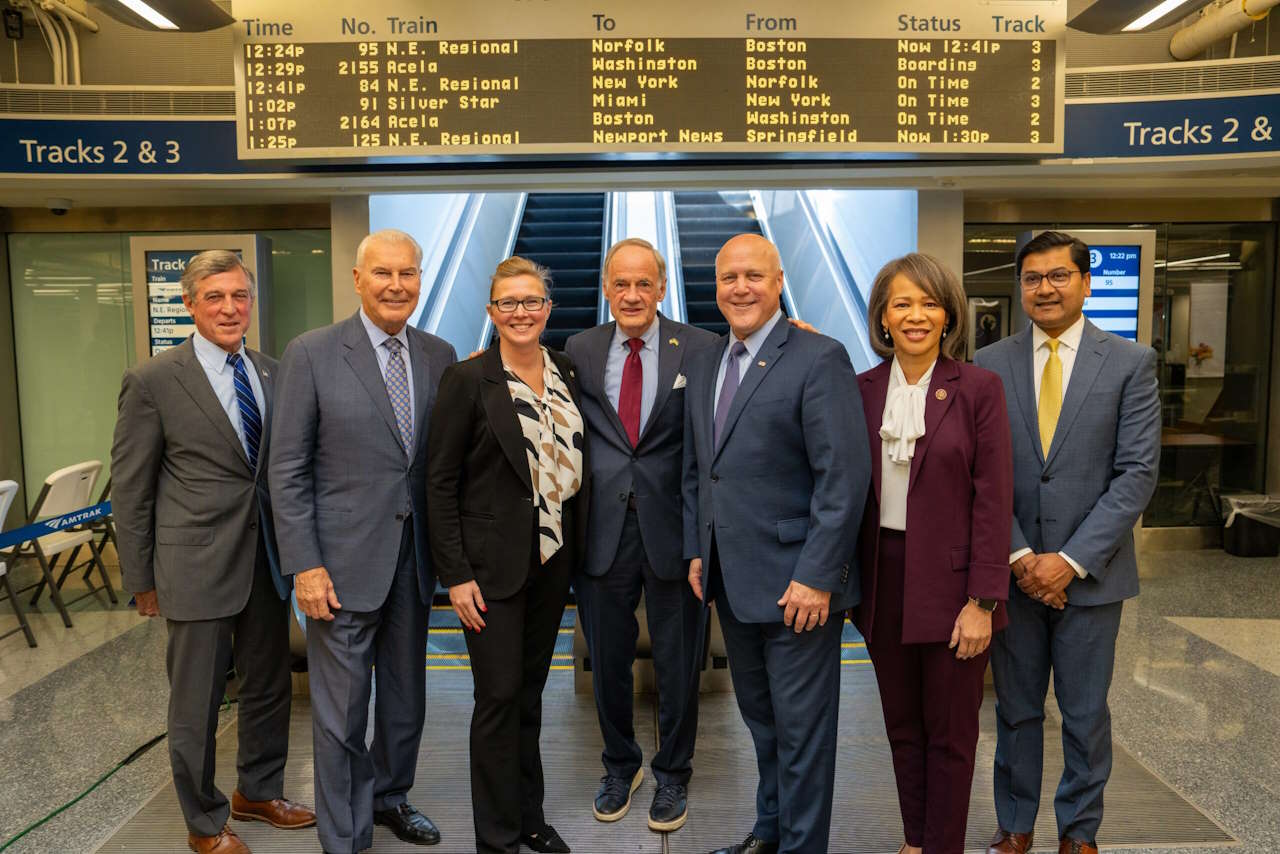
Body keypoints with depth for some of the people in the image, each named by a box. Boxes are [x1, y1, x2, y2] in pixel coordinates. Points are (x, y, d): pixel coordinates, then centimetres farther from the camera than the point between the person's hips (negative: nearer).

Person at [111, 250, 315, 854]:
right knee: (196, 703, 9)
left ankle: (258, 791, 41)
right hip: (197, 564, -5)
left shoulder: (272, 373, 5)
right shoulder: (152, 381, -9)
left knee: (269, 686, 18)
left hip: (267, 557, 5)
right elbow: (130, 488, -5)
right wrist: (142, 578, -2)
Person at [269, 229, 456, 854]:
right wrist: (305, 565, -11)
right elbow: (287, 468, -8)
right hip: (344, 563, -4)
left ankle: (390, 797, 43)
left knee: (406, 698, 20)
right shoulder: (312, 354, -7)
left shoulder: (440, 356, 4)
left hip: (413, 560, 4)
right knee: (341, 712, 7)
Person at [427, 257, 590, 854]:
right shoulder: (468, 380, -9)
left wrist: (576, 550, 7)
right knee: (499, 697, 2)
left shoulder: (566, 373, 6)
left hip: (552, 559, 5)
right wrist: (455, 574, -13)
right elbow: (440, 481, -9)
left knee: (530, 693, 16)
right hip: (493, 563, -5)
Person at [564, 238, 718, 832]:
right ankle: (620, 766, 40)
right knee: (607, 659, 16)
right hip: (603, 526, 2)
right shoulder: (580, 350, 5)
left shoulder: (699, 349, -3)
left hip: (672, 524, -2)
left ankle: (672, 775, 35)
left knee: (677, 662, 12)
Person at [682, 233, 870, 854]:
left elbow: (845, 476, -18)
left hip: (796, 582, -7)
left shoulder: (820, 360, -13)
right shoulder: (704, 363, 10)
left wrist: (816, 575, -20)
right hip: (730, 578, 7)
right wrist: (697, 551, 11)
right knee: (760, 716, 22)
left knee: (801, 727, 8)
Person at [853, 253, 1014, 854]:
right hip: (884, 579, 4)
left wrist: (982, 601, -12)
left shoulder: (978, 388, -7)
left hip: (950, 580, -3)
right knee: (902, 725, 17)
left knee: (950, 731, 11)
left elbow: (993, 499, -9)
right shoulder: (863, 388, 4)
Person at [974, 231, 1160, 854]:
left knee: (1086, 714, 12)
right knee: (1016, 708, 13)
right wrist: (1019, 556, -10)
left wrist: (1071, 560, -13)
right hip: (1012, 569, 1)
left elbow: (1137, 473, -7)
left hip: (1090, 570, -1)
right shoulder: (989, 365, 2)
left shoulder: (1130, 362, -2)